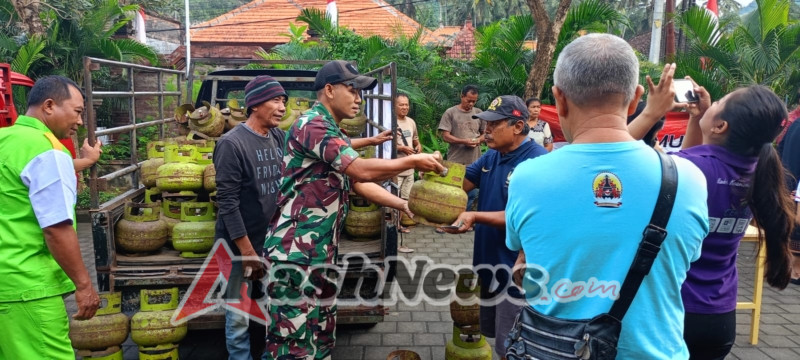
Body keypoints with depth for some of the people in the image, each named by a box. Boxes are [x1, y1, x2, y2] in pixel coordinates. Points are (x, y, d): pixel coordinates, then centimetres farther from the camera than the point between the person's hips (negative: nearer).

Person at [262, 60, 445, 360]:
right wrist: (414, 161, -13)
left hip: (321, 251, 10)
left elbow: (361, 185, 14)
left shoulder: (335, 134, 17)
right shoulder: (312, 125, -15)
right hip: (295, 251, -10)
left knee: (320, 334, 17)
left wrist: (404, 205, 4)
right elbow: (362, 170, -24)